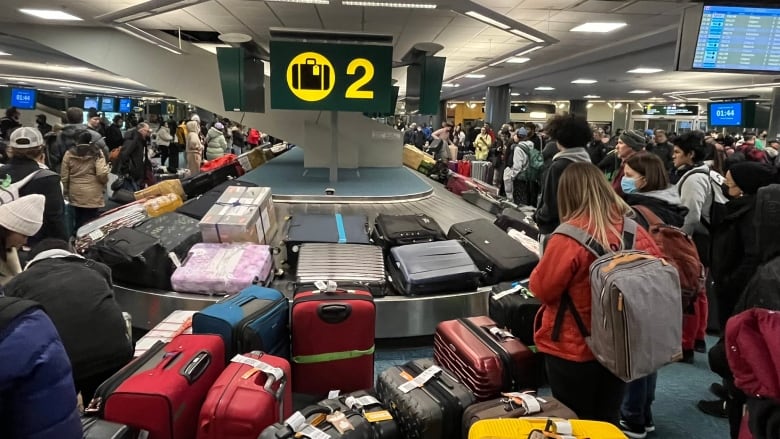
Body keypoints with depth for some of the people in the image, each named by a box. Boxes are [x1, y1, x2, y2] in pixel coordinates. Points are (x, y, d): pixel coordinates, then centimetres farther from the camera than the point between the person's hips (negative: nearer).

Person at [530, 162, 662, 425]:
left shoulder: (568, 237, -24)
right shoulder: (633, 230, -7)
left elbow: (542, 288, -15)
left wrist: (547, 260, 2)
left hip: (574, 349, -5)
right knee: (608, 420, 22)